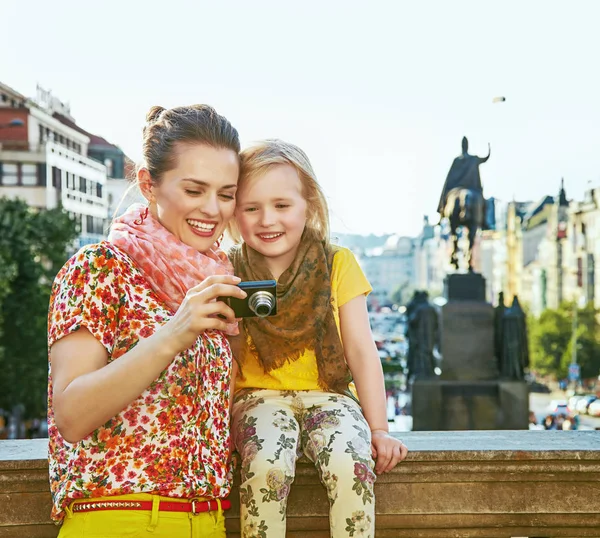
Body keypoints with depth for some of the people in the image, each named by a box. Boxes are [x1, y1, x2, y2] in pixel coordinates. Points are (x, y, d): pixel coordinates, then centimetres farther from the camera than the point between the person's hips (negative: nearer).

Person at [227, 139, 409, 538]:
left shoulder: (337, 263, 0)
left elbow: (361, 350, -1)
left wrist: (378, 428, -9)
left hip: (327, 394, 0)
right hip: (260, 396, 0)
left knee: (350, 463, -32)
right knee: (267, 466, -33)